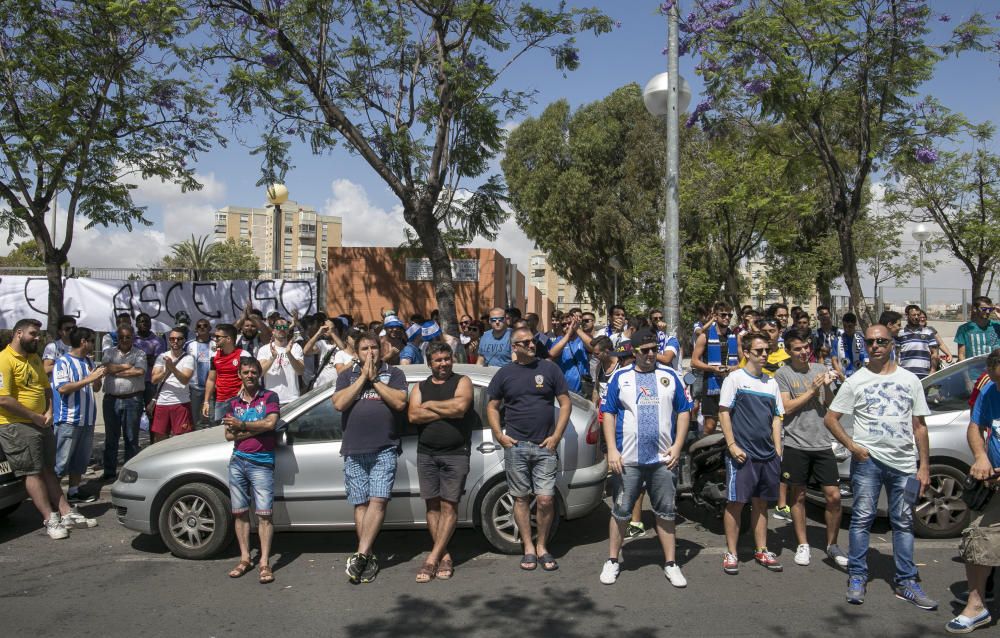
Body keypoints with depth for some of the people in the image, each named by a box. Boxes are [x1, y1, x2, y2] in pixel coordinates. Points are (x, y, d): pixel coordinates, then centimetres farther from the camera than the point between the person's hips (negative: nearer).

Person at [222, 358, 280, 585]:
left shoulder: (269, 397, 3)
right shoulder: (233, 403, 14)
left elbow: (270, 423, -14)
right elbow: (229, 435, 4)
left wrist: (242, 425, -6)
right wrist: (256, 428, -9)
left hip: (261, 462, -4)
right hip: (237, 461, 5)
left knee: (264, 514, -8)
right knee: (240, 513, 8)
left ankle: (265, 563, -7)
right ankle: (245, 559, 17)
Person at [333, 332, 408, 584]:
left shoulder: (394, 373, 10)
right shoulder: (347, 375, 15)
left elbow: (400, 402, -6)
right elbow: (339, 403, -3)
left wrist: (374, 379, -6)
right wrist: (363, 377, -4)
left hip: (384, 449, -2)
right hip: (354, 451, 2)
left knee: (378, 501, -13)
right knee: (360, 504, 1)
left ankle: (360, 555, -13)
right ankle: (370, 557, 6)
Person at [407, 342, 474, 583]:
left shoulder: (462, 381, 5)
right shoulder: (420, 387, 14)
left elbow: (460, 406, -16)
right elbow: (413, 416, -4)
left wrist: (430, 405, -4)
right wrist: (447, 411, -10)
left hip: (455, 454, -3)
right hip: (426, 454, 3)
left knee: (449, 506, -5)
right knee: (432, 505, 2)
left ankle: (432, 559, -3)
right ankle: (445, 557, 10)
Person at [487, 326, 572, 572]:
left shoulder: (549, 369, 5)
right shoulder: (504, 373, 8)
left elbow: (565, 403, 5)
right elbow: (492, 407, 13)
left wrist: (556, 436, -3)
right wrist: (499, 435, -1)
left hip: (545, 446, -1)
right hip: (515, 446, 1)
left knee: (545, 500, -5)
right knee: (521, 498, 6)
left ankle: (542, 547, 13)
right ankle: (528, 548, 18)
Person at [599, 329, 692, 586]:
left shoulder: (670, 376, 7)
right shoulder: (620, 377, 3)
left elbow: (683, 411, 9)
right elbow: (608, 413, 1)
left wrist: (677, 445, -2)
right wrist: (612, 450, -7)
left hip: (663, 458, 1)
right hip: (627, 459, -1)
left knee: (666, 512, 9)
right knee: (620, 512, 6)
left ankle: (671, 564, 20)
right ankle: (613, 560, 20)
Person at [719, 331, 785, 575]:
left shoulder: (771, 383, 13)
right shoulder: (735, 378, -4)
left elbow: (776, 418, 16)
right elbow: (724, 412, -7)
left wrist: (778, 451, 10)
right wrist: (732, 445, -13)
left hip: (767, 454, 5)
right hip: (742, 454, -5)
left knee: (761, 502, 13)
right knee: (736, 502, -1)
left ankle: (761, 551, 23)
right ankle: (731, 553, 7)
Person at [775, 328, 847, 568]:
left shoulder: (821, 370, 9)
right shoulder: (783, 374, -2)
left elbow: (832, 407, 8)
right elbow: (786, 407, -11)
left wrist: (827, 387, -11)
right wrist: (812, 390, -12)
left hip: (822, 443, 3)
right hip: (796, 444, -3)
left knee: (834, 496, 2)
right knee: (798, 496, 8)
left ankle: (832, 545, 18)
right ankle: (802, 545, 21)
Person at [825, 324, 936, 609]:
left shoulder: (910, 380, 10)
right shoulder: (856, 380, 3)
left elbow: (919, 426, 11)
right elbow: (830, 418, 4)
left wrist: (924, 466, 5)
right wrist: (852, 445, -9)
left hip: (905, 463, 2)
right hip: (868, 459, -2)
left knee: (903, 522, 9)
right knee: (862, 518, -1)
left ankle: (906, 582, 17)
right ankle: (857, 577, 9)